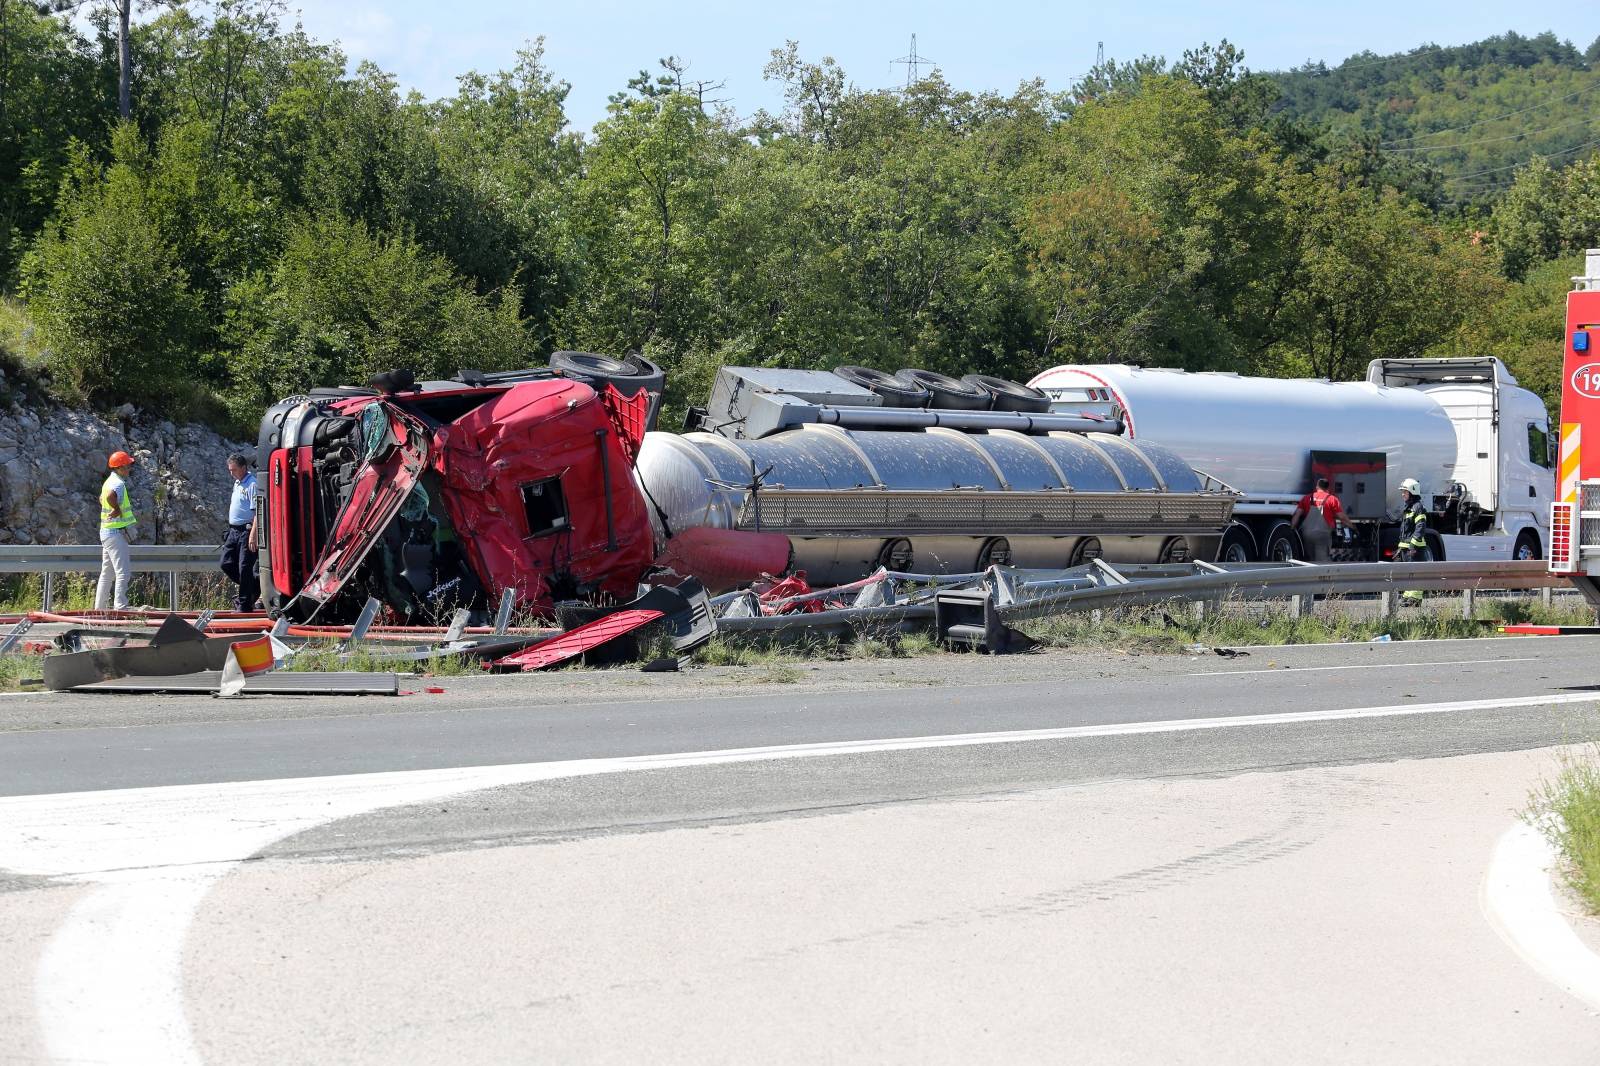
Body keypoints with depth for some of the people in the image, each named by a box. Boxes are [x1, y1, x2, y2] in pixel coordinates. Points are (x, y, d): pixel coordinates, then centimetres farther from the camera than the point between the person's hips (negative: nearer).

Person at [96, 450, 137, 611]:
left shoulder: (110, 481, 14)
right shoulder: (118, 483, -18)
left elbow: (103, 498, 32)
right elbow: (110, 496, -39)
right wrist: (118, 510, -23)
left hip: (107, 531, 11)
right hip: (116, 533, -11)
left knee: (107, 573, 15)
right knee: (123, 572, -11)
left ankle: (99, 608, 19)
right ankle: (120, 607, -15)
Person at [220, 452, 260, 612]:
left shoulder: (252, 484, -14)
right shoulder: (237, 483, 16)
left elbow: (257, 512, -20)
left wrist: (253, 535, -25)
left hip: (246, 531, -10)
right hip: (234, 531, 10)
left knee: (244, 568, -5)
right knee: (227, 564, 7)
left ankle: (244, 604, 3)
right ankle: (256, 585, 22)